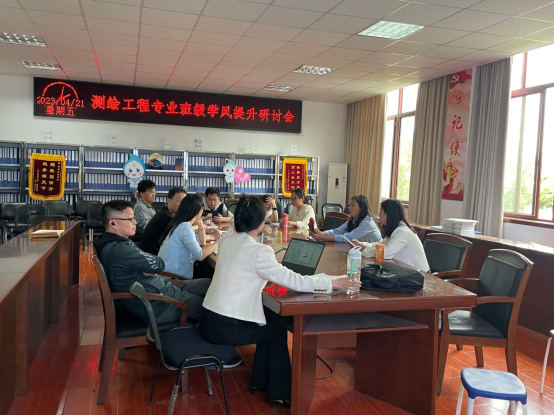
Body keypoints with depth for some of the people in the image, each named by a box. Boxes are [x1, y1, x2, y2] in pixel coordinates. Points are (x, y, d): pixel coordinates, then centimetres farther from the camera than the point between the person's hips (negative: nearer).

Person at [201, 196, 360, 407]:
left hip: (211, 319, 7)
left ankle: (260, 380, 36)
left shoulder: (226, 241, 4)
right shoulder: (257, 250, -20)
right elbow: (295, 282, -20)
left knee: (270, 319, 23)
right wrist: (333, 282, -11)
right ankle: (279, 392, 28)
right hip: (225, 328, -7)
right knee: (278, 328, 15)